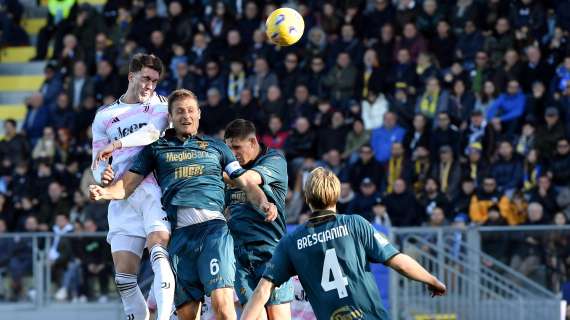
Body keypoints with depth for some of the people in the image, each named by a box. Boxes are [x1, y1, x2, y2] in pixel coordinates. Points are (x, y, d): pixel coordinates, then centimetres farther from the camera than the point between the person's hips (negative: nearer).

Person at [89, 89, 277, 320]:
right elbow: (128, 185, 15)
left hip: (213, 226, -2)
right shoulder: (156, 148, 21)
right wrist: (104, 192, -7)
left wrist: (263, 203, -1)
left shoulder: (215, 147, 21)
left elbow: (246, 183, 19)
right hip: (178, 232, 2)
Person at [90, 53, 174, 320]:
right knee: (124, 280, -4)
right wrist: (102, 175, -6)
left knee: (159, 252, -27)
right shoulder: (104, 116, 21)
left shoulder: (161, 106, 12)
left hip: (155, 190, -3)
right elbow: (98, 163, 19)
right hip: (122, 198, 3)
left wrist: (116, 144, -22)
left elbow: (154, 132, -10)